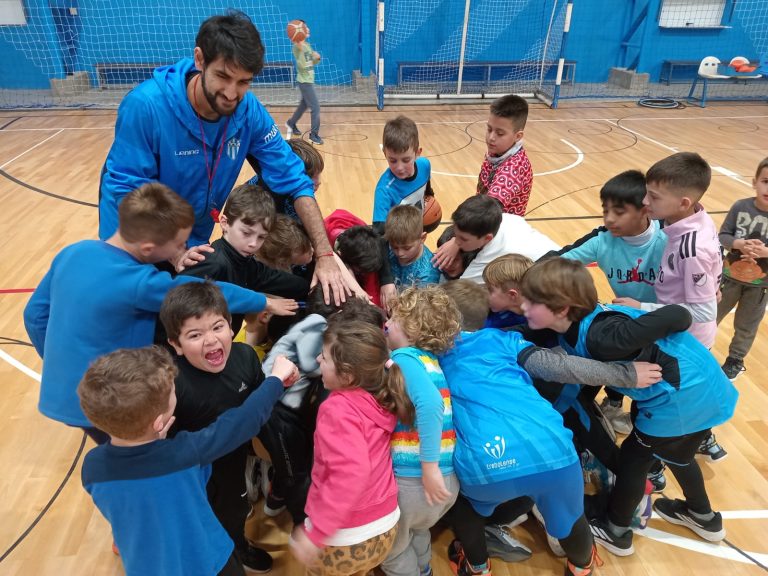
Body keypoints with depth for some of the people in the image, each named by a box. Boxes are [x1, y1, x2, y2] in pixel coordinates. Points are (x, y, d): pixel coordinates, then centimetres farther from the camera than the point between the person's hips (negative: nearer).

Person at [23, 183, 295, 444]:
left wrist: (66, 363, 18)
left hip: (60, 393, 7)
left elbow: (35, 314, 5)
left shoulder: (73, 252, -5)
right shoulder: (139, 284, -26)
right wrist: (265, 302, -3)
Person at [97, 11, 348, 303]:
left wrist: (324, 256, -26)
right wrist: (170, 254, -31)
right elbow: (126, 193, -24)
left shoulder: (248, 110, -19)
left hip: (194, 244, 3)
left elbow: (293, 180, -18)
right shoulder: (145, 106, -29)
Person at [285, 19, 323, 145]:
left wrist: (317, 57, -5)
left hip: (309, 80, 9)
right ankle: (314, 134, -5)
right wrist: (300, 49, -37)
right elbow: (302, 65, -27)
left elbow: (313, 63, 17)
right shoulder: (297, 47, -16)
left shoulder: (307, 44, 10)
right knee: (315, 108, -11)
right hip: (304, 82, -9)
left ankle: (291, 123, 41)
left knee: (304, 105, 22)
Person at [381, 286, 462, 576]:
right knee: (417, 531, 37)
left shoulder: (404, 358, -14)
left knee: (392, 549, 21)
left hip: (412, 479, -8)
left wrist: (429, 466, -27)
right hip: (449, 477, 8)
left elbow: (430, 404, -29)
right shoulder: (430, 359, 11)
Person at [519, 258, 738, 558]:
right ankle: (704, 518, 57)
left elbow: (676, 317, -25)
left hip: (683, 399, -8)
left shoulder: (599, 336, -33)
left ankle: (615, 532, 35)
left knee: (633, 458, 12)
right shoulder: (573, 330, -6)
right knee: (676, 454, 32)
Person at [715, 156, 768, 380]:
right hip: (731, 275, 0)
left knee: (745, 326, 17)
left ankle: (735, 360, 37)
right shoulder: (741, 207, -14)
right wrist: (740, 244, -28)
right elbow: (722, 236, -10)